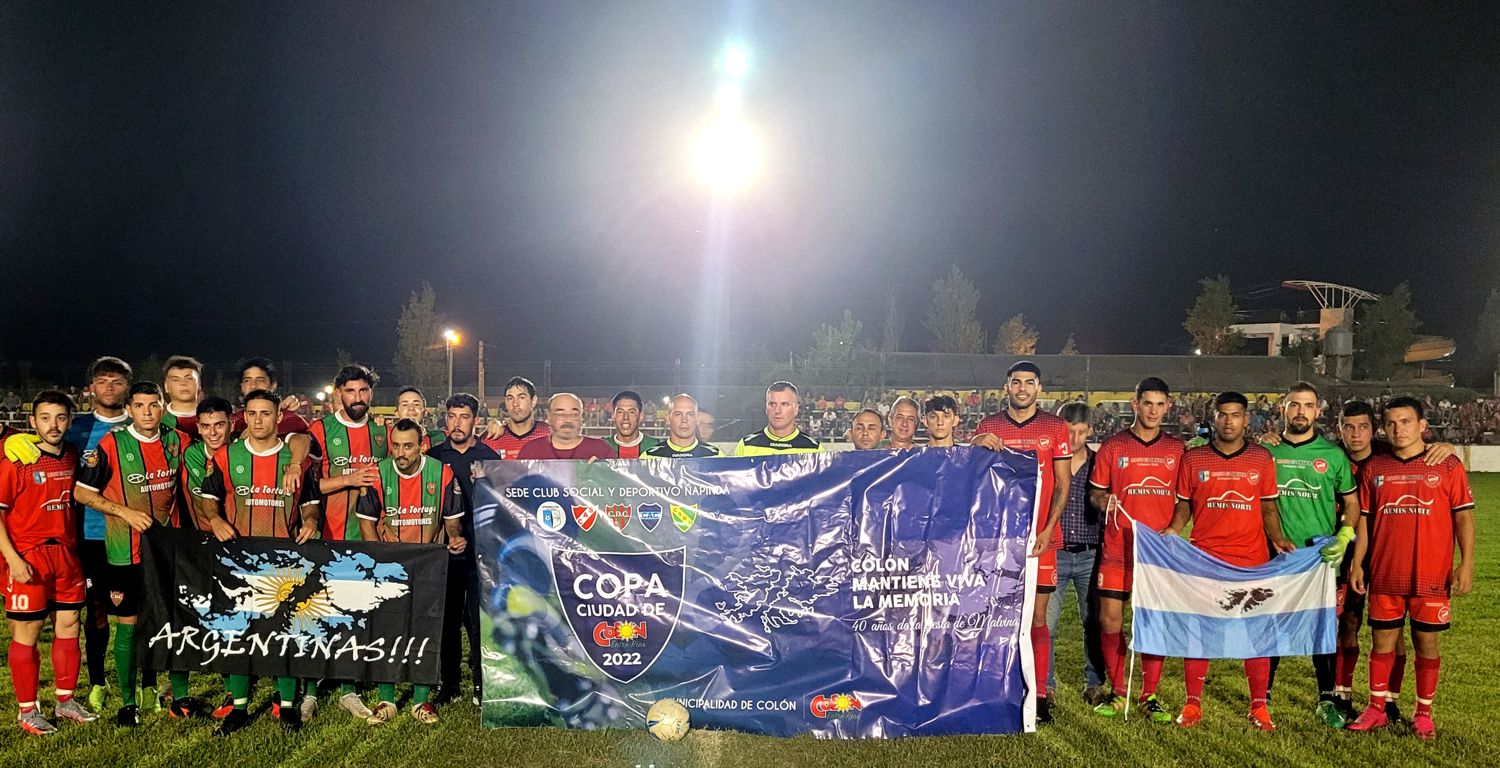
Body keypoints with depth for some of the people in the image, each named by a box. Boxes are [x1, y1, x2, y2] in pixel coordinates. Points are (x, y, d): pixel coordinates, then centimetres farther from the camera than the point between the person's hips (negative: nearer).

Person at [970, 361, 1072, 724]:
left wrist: (1047, 530, -7)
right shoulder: (988, 427, 8)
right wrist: (975, 446, -11)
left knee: (1037, 618, 1)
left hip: (1040, 537, -1)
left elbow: (1062, 483, 4)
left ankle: (1038, 695, 8)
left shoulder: (1055, 427, 6)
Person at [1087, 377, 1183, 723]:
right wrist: (1104, 501, -14)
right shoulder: (1112, 446, 4)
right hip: (1118, 548, -1)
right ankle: (1117, 692, 15)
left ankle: (1150, 696, 15)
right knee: (1110, 620, -1)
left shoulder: (1177, 449, 7)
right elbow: (1095, 492, 7)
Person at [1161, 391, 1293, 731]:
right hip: (1203, 558, 0)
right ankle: (1193, 704, 13)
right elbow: (1184, 504, 9)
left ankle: (1259, 706, 16)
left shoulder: (1262, 459, 6)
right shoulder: (1193, 459, 5)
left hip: (1252, 560, 0)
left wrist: (1277, 538, -5)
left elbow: (1268, 507, 11)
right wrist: (1173, 529, -8)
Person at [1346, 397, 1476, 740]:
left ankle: (1423, 713, 21)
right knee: (1382, 641, 8)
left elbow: (1463, 517, -1)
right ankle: (1376, 709, 19)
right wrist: (1357, 563, 5)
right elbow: (1364, 519, 9)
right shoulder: (1373, 469, 5)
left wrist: (1466, 563, -8)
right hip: (1384, 576, 2)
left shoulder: (1448, 466, -2)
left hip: (1432, 577, -2)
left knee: (1426, 644, 7)